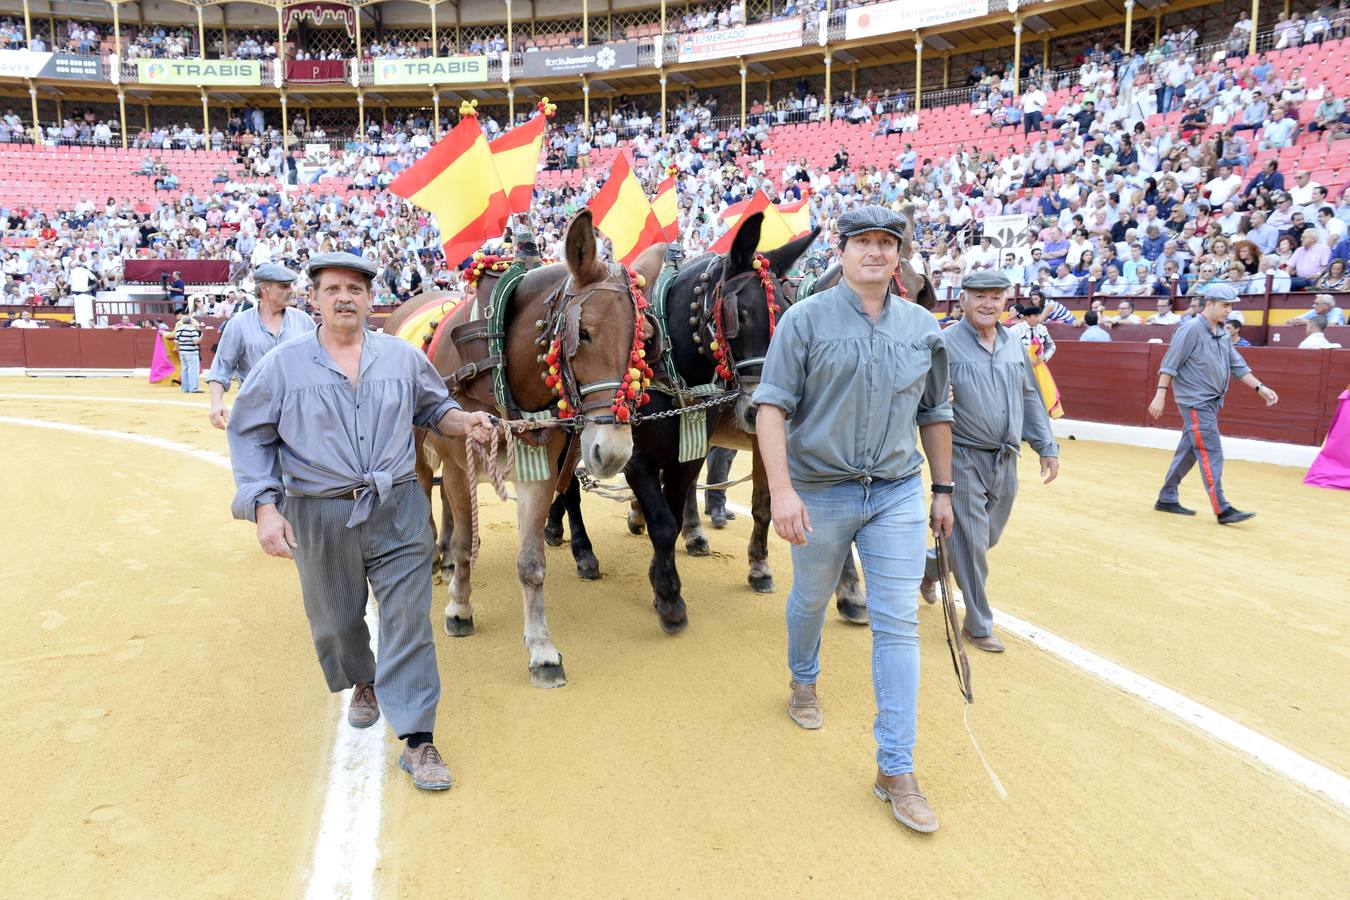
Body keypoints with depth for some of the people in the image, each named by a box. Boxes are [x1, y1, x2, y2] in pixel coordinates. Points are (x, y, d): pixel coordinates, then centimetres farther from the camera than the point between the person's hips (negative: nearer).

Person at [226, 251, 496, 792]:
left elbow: (433, 409, 17)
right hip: (318, 519, 0)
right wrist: (264, 506, -8)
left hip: (399, 510, 0)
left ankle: (417, 740, 7)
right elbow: (250, 438, 2)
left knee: (409, 619, -2)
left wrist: (466, 421, -6)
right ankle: (363, 683, 49)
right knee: (335, 620, 17)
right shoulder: (283, 365, -2)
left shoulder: (403, 357, 3)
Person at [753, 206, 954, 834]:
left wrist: (943, 489, 15)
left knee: (898, 623, -1)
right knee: (810, 600, 18)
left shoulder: (923, 328, 6)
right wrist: (781, 489, -23)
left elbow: (934, 414, 15)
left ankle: (896, 769, 8)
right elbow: (772, 406, -13)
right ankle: (803, 681, 50)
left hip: (899, 494, 2)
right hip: (820, 492, -2)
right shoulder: (805, 320, -6)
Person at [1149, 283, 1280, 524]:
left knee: (1188, 453, 12)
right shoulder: (1192, 329, -12)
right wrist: (1160, 395, -18)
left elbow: (1237, 365, 17)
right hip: (1195, 402, -8)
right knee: (1211, 455, -10)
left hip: (1212, 403, 8)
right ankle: (1222, 510, -8)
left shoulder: (1223, 334, 12)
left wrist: (1260, 388, 10)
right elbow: (1169, 364, -14)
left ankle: (1167, 499, 21)